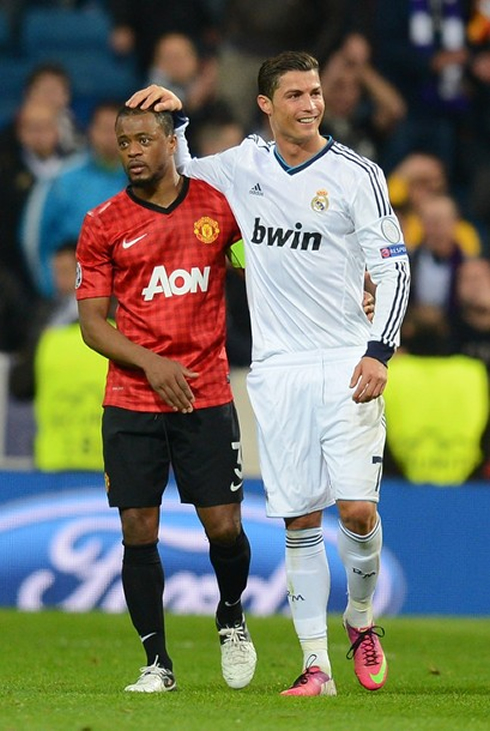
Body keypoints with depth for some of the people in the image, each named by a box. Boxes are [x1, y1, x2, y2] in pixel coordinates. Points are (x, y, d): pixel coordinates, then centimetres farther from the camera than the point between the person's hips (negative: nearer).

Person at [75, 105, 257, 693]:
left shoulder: (219, 206, 3)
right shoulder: (103, 225, 1)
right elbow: (91, 321, 0)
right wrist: (151, 363, -14)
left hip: (207, 397, 0)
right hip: (130, 401, 0)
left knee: (223, 526, -3)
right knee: (139, 531, -2)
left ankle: (231, 618, 27)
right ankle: (157, 662, 9)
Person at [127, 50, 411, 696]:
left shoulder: (357, 175, -3)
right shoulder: (246, 165, 8)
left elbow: (393, 269, -3)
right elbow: (178, 178, 28)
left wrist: (380, 351, -14)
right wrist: (174, 117, 11)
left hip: (345, 367, -3)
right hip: (277, 369, 3)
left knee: (358, 508, -11)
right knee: (299, 520, 1)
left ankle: (361, 620, 17)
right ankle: (316, 665, 4)